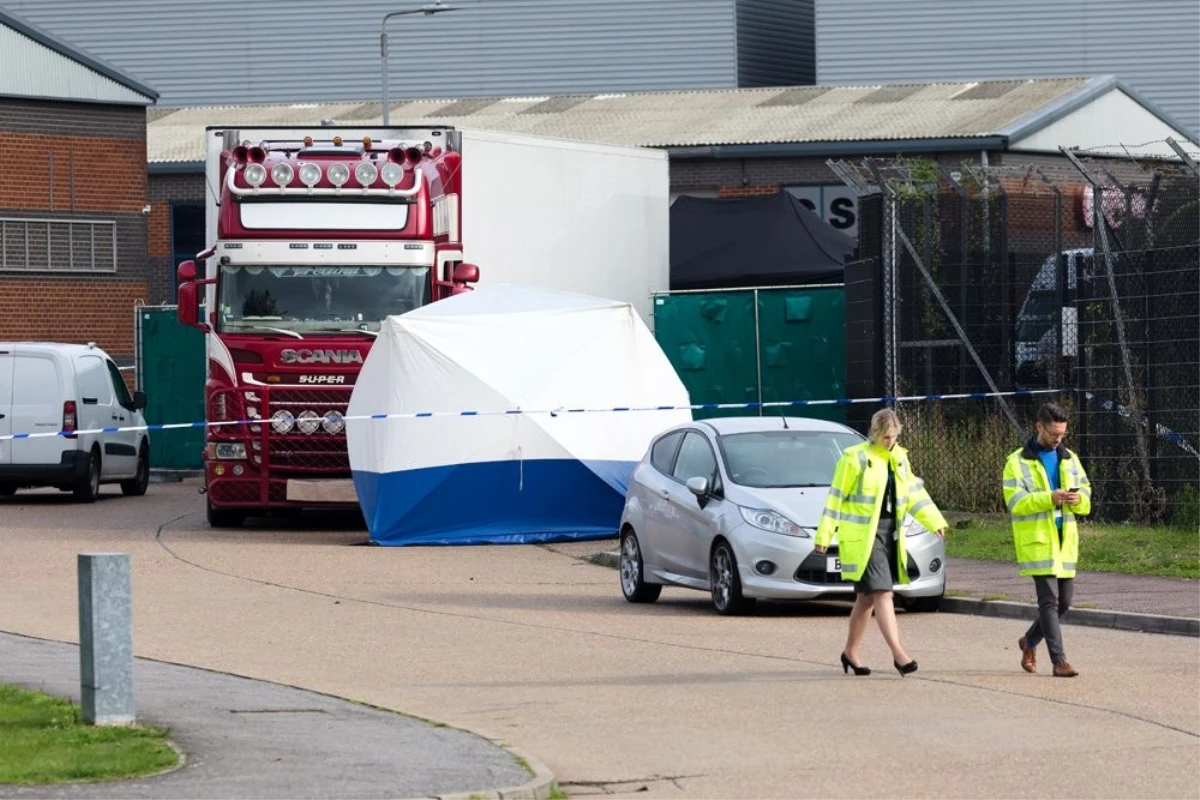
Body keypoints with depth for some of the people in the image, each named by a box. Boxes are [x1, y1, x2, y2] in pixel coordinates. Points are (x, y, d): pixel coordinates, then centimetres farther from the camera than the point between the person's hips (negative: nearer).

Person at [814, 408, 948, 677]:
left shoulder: (899, 458, 11)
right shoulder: (855, 458, -9)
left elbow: (914, 492, 17)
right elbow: (836, 498, -7)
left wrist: (935, 521, 7)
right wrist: (824, 535, -8)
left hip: (890, 534, 7)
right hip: (861, 536, -7)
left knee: (867, 597, 13)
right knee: (882, 593, -14)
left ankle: (851, 652, 25)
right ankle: (898, 654, -21)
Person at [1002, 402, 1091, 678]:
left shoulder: (1070, 459, 15)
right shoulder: (1018, 462, -2)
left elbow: (1086, 502, 13)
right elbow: (1015, 502, -13)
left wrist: (1078, 498, -12)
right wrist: (1050, 498, -24)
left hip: (1064, 541, 6)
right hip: (1037, 540, -6)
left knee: (1064, 600, 9)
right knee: (1049, 599, -10)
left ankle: (1030, 641, 31)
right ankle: (1059, 660, -10)